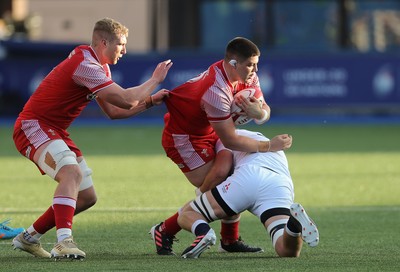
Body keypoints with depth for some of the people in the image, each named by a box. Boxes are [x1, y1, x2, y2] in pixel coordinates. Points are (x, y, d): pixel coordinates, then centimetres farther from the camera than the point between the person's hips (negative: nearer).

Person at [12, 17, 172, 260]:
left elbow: (114, 111, 17)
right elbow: (126, 99, -25)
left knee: (87, 197, 9)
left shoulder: (100, 67, 12)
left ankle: (29, 238, 21)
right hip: (33, 127, -10)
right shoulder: (84, 65, -22)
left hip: (55, 131, 10)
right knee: (72, 172, -35)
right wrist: (155, 80, -11)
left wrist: (150, 101, 8)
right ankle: (64, 241, -45)